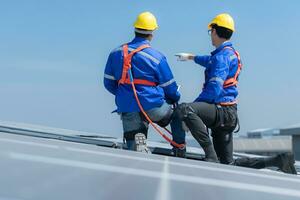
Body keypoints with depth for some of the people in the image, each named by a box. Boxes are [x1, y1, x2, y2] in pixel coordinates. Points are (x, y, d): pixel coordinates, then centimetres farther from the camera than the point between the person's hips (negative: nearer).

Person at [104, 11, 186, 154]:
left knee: (135, 150, 8)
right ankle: (180, 152, 26)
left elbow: (108, 83, 11)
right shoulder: (157, 57, -5)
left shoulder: (116, 53, 6)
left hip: (127, 110, 3)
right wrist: (176, 99, 25)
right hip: (153, 106, -2)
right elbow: (169, 87, 2)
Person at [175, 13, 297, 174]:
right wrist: (191, 57, 56)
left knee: (183, 109, -29)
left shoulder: (222, 56, -12)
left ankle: (211, 155, -31)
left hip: (222, 111, -9)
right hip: (227, 114, 9)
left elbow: (214, 90, -21)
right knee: (229, 164, 12)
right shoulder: (231, 53, 18)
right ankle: (277, 161, 11)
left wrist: (190, 110, -13)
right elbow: (211, 61, 42)